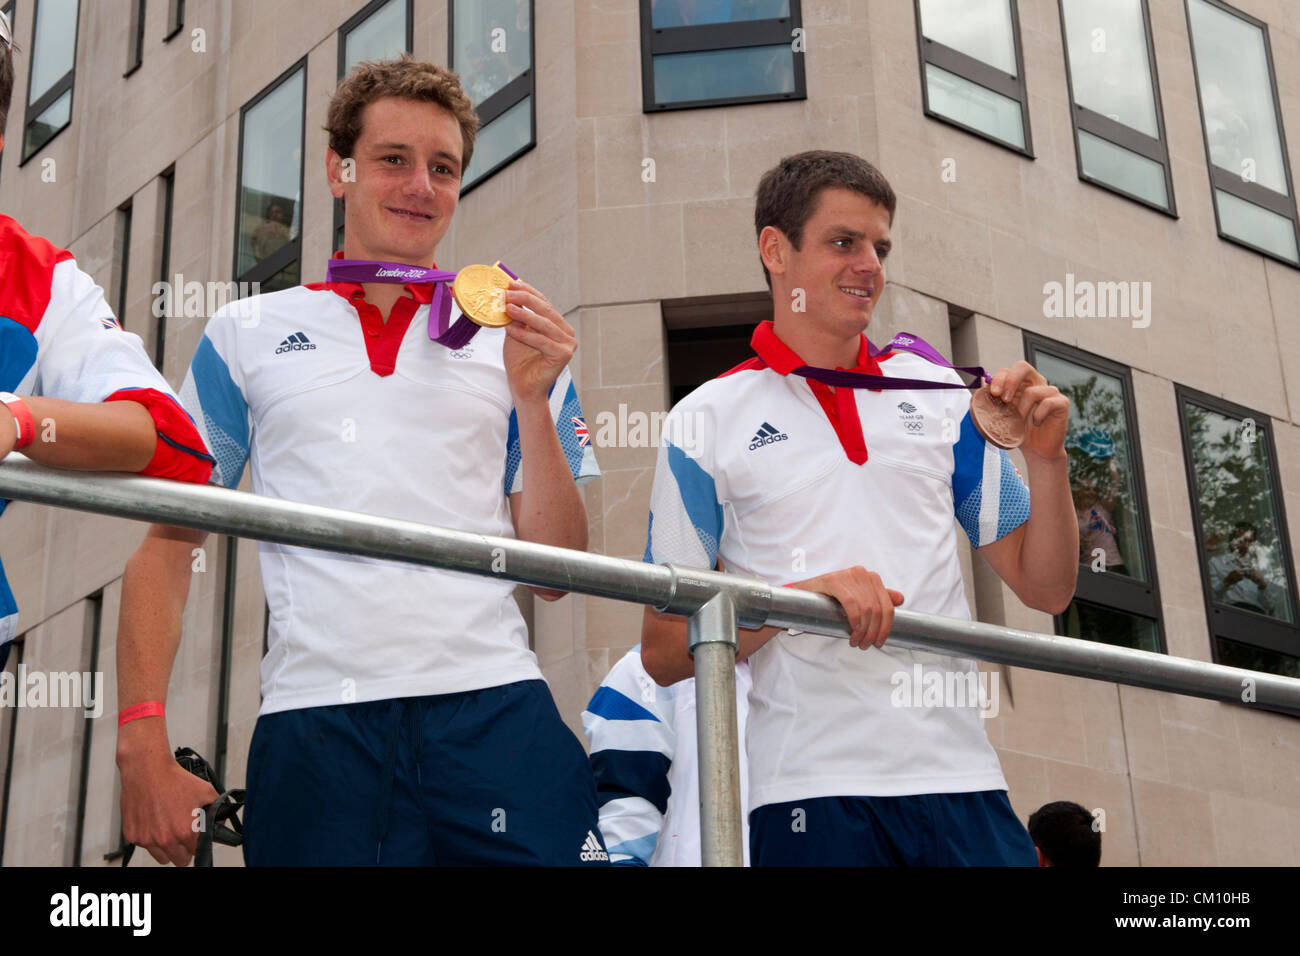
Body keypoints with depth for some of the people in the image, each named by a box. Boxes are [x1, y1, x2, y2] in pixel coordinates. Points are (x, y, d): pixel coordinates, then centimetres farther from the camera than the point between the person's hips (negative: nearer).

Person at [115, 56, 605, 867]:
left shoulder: (513, 340, 13)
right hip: (312, 720, 0)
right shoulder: (246, 336, 13)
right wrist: (143, 740, 1)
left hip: (494, 709, 0)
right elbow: (168, 545, 11)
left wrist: (532, 398, -4)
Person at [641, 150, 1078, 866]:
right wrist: (799, 597, -16)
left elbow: (1044, 590, 13)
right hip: (809, 788, -3)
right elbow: (663, 651, -1)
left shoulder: (938, 395, 11)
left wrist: (1045, 458, -3)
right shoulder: (707, 421, 2)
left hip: (962, 778, 3)